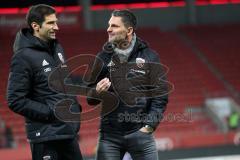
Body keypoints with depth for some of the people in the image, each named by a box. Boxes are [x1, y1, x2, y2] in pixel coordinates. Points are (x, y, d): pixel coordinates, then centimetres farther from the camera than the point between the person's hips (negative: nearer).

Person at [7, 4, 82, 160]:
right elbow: (16, 101, -16)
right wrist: (51, 113, -17)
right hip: (45, 135, -8)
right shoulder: (24, 57, -12)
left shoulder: (57, 48, 11)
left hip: (69, 132, 8)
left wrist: (75, 105, 10)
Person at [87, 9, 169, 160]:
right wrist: (97, 92, -11)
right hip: (110, 135, 2)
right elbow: (91, 98, 11)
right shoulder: (104, 57, 5)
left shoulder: (149, 57, -2)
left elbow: (160, 95, -1)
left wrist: (149, 126, -8)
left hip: (140, 133, -2)